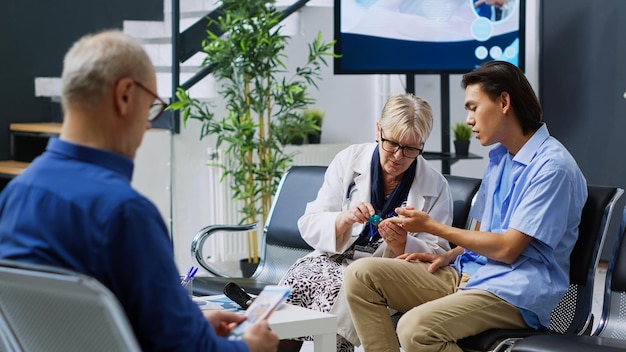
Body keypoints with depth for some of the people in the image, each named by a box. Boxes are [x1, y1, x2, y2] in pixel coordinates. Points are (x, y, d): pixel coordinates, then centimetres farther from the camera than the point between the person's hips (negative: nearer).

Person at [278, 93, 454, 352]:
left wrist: (400, 244, -20)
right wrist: (344, 219, -21)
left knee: (338, 290, -33)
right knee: (297, 279, -30)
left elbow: (437, 254, 1)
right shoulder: (348, 161, 3)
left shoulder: (436, 187, 1)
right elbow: (309, 226, 1)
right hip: (335, 260, 2)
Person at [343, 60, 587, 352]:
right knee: (360, 275, -7)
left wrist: (432, 226, -8)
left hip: (516, 292, -9)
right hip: (466, 273, 9)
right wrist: (449, 256, 4)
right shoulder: (499, 156, 17)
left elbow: (508, 248, -16)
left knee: (416, 328, -33)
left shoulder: (552, 165, -12)